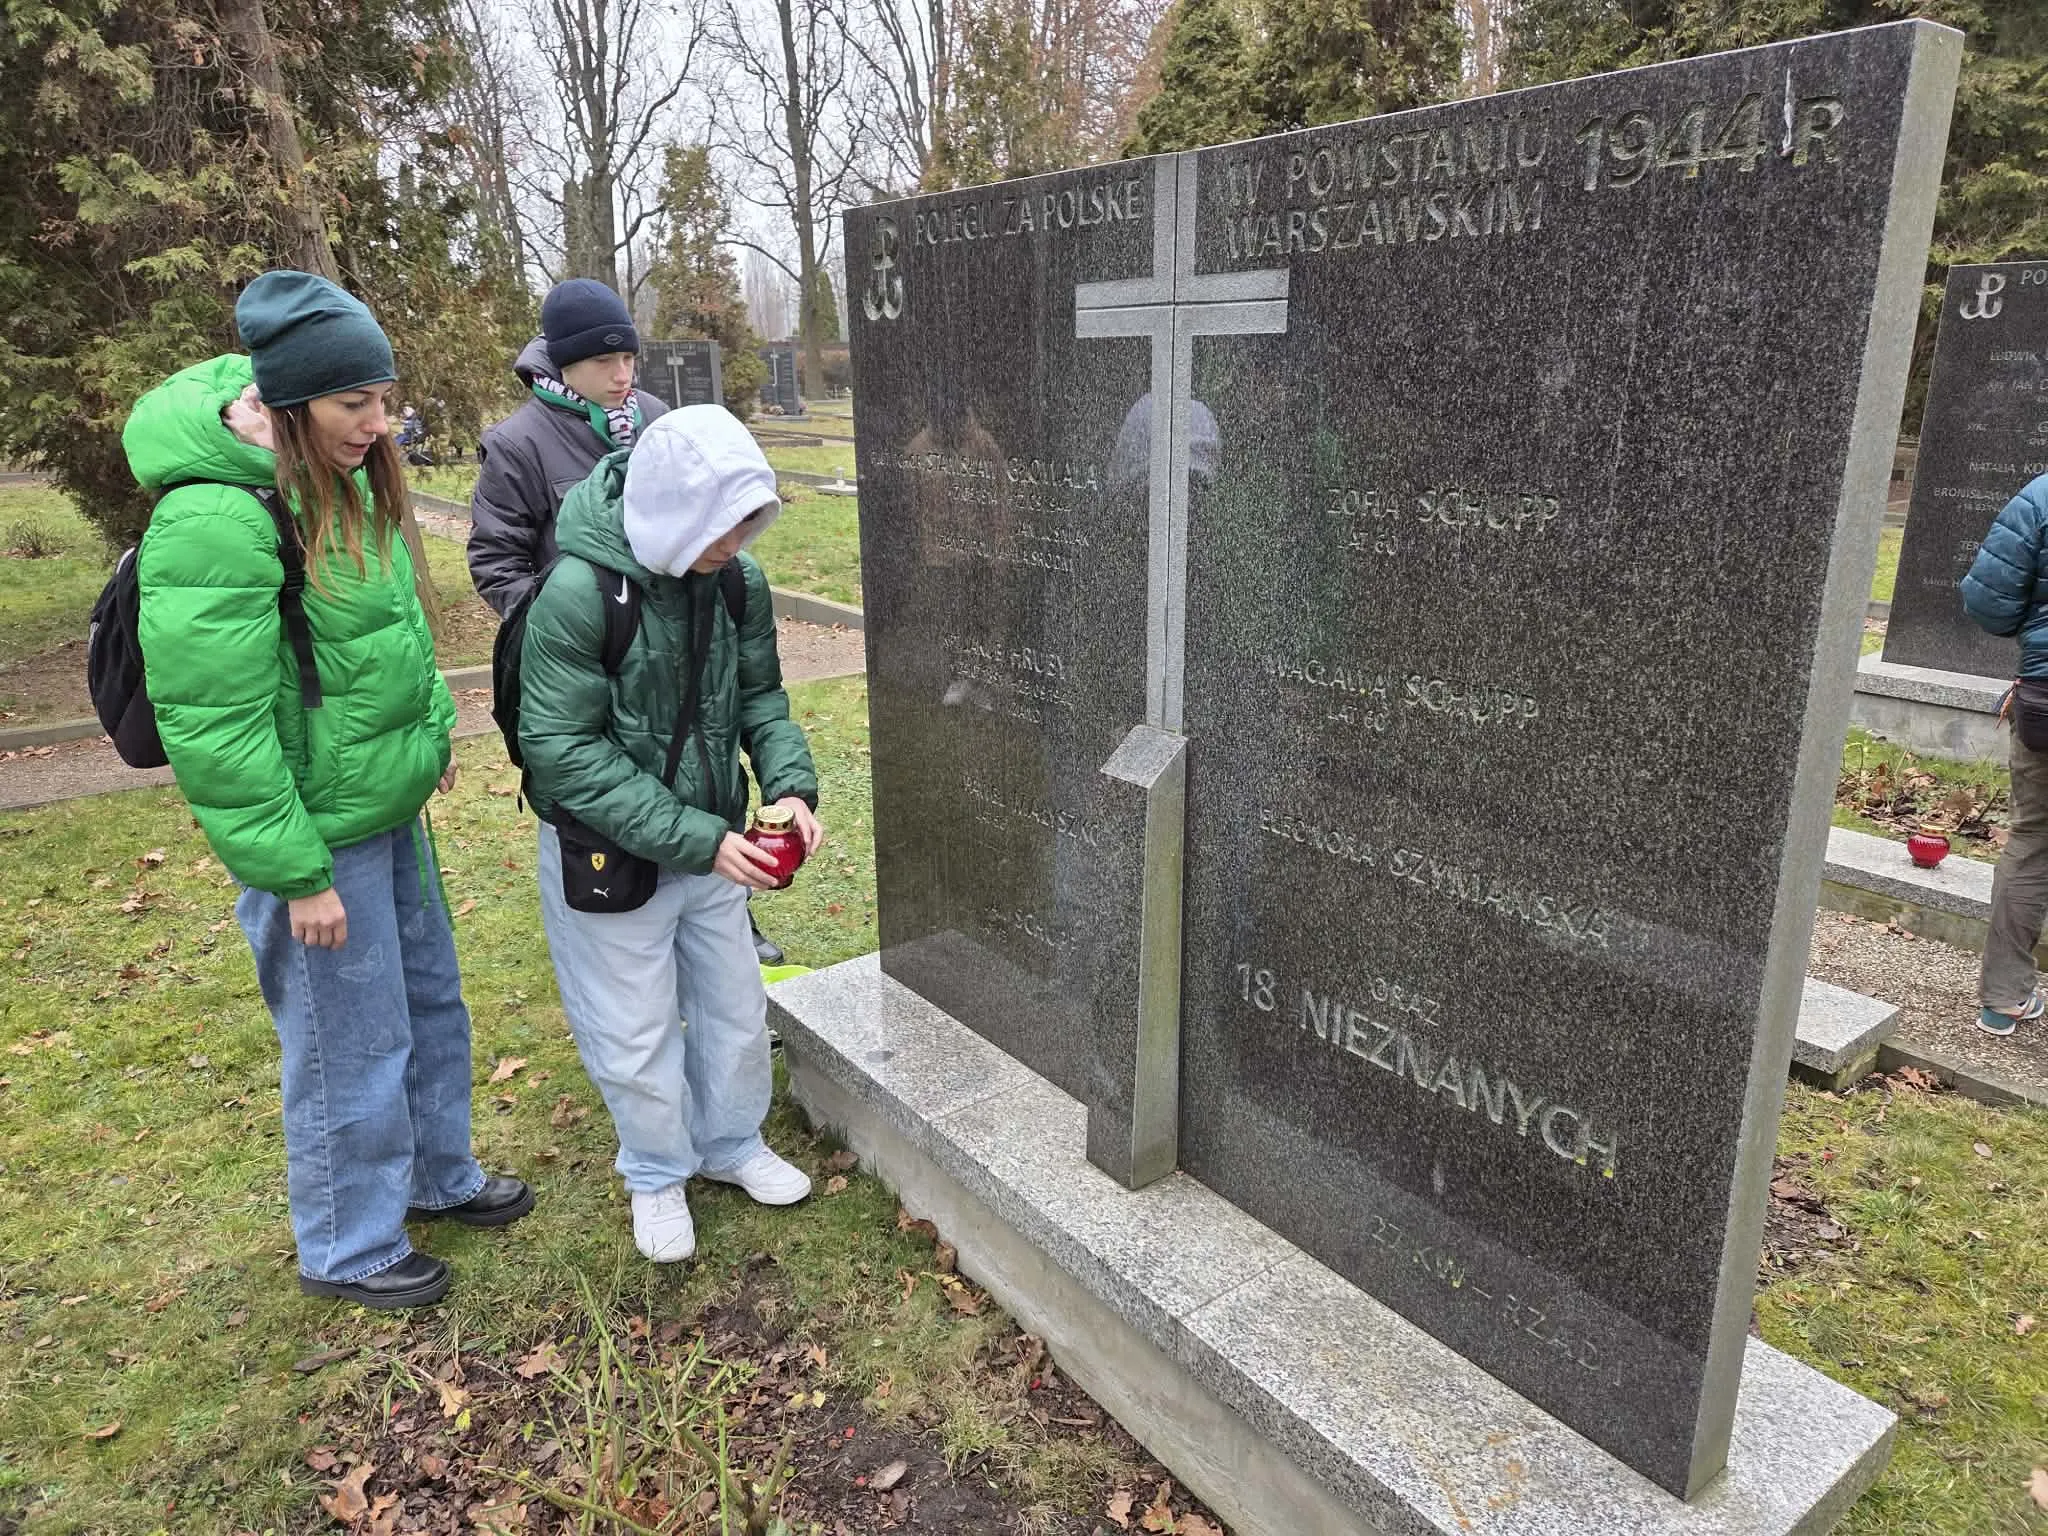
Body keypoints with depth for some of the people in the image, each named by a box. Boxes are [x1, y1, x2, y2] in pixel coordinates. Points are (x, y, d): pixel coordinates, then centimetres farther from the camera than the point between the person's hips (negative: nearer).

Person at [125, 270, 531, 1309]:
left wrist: (431, 727, 17)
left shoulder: (341, 480, 4)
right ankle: (348, 1250, 31)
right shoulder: (216, 518, -24)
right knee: (353, 1047, 8)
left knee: (430, 999, 22)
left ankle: (438, 1174, 45)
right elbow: (214, 724, -24)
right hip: (320, 832, -9)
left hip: (391, 804, 9)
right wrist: (295, 873, -20)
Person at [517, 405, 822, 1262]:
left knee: (735, 1007, 20)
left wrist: (790, 784, -15)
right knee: (636, 1035, 12)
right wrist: (695, 837, -27)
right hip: (608, 855, -5)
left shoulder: (735, 580, -9)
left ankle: (732, 1143, 46)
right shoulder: (579, 591, -26)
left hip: (710, 841, 5)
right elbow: (562, 750, -24)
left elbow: (760, 697, 4)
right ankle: (657, 1175, 39)